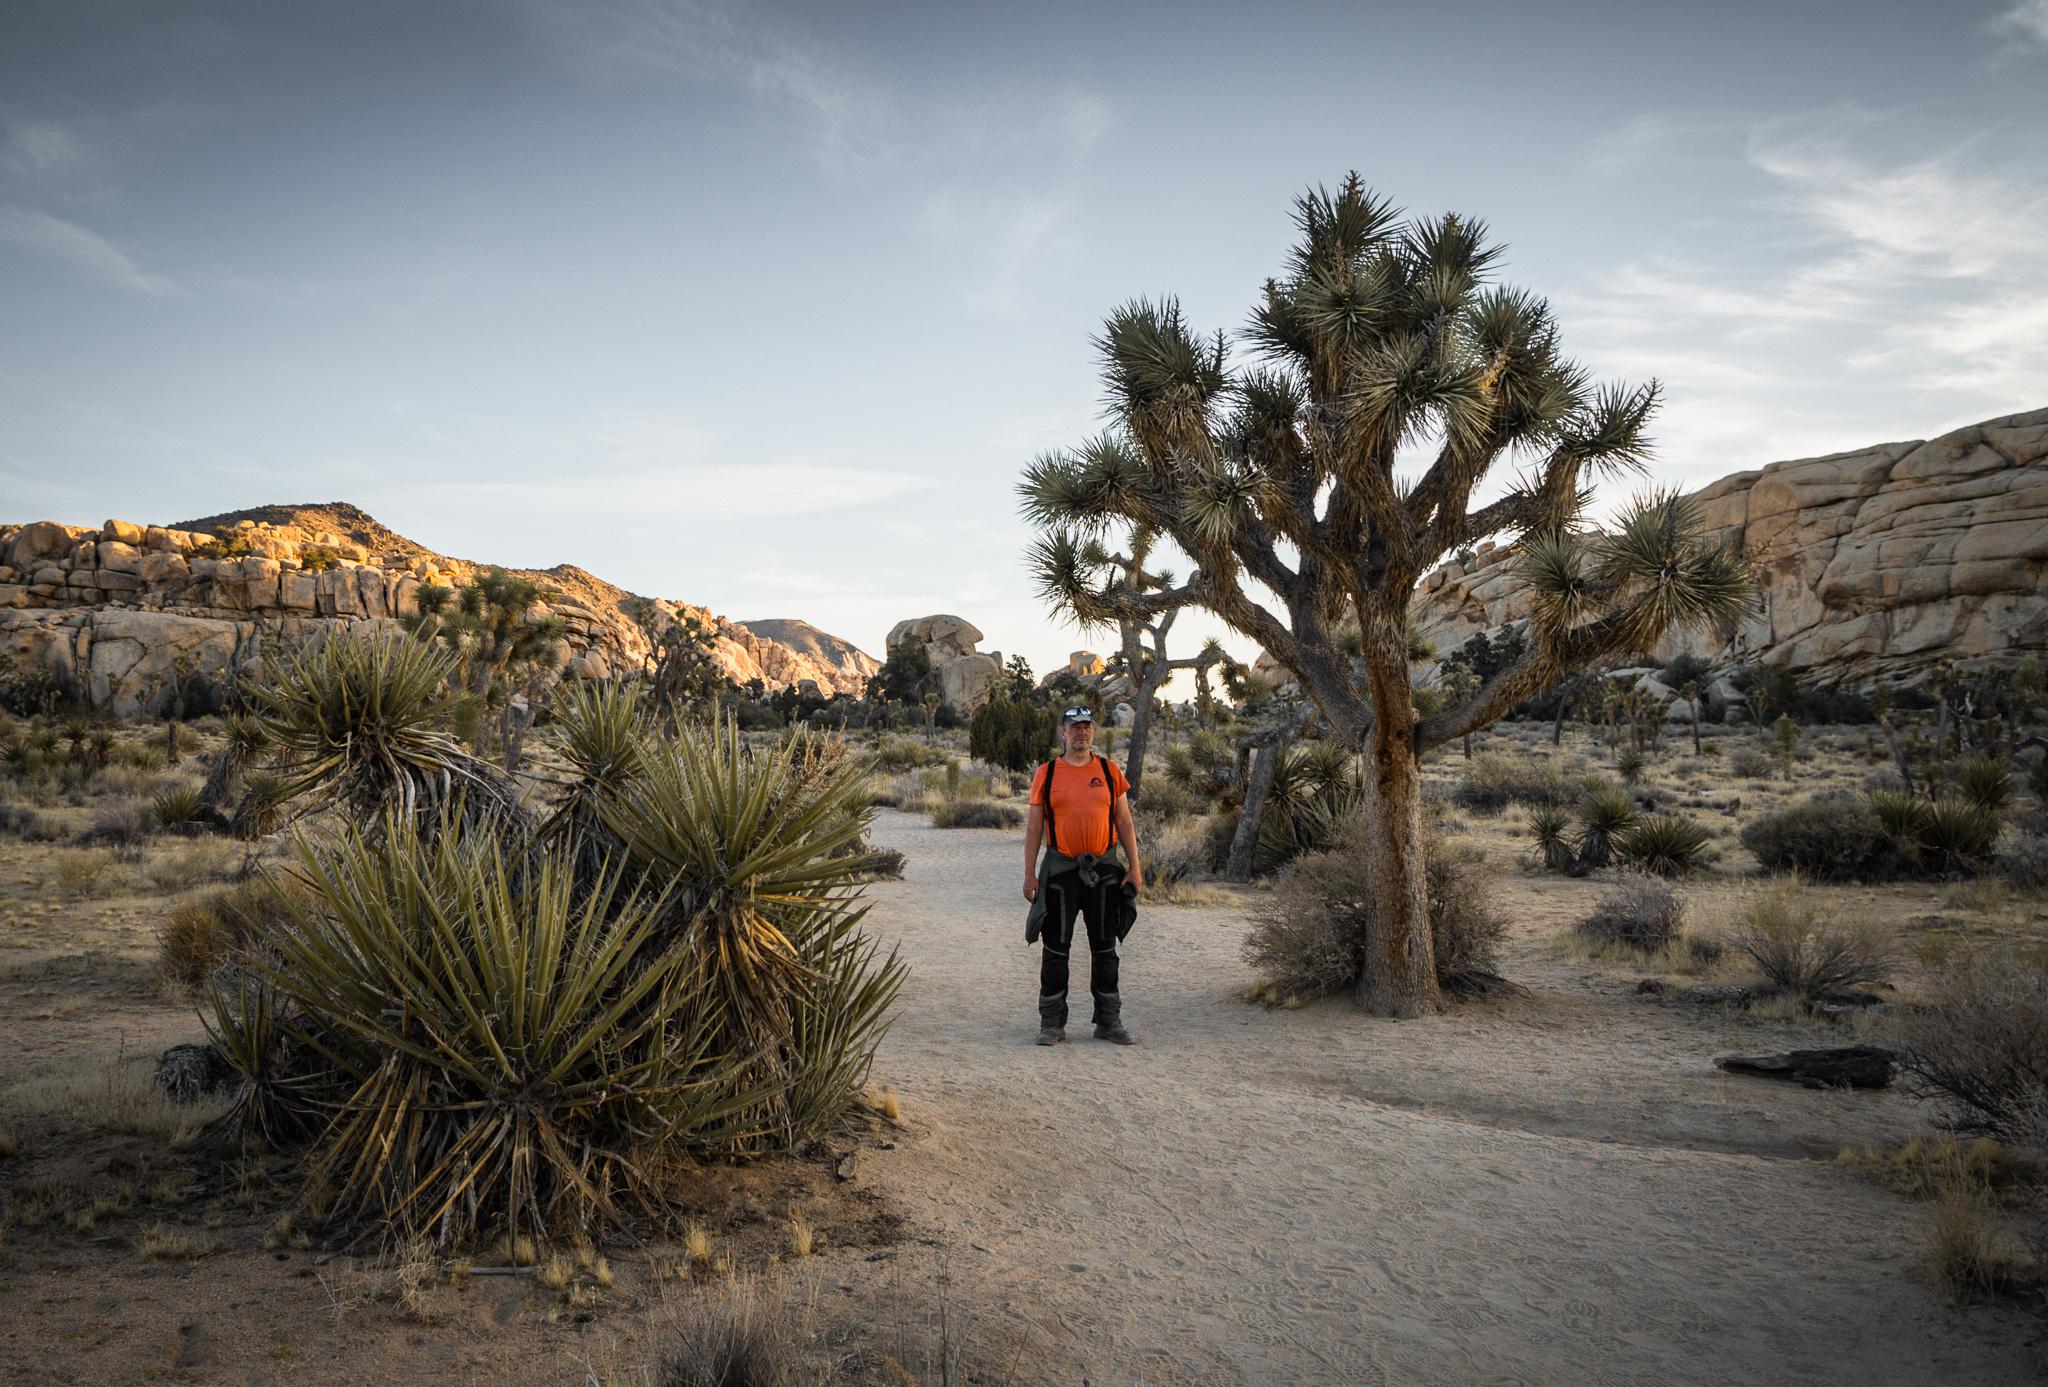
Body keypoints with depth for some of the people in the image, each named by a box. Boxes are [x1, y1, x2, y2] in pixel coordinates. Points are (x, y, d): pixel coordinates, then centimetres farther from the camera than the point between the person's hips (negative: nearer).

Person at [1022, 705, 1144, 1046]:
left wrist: (1134, 867, 1)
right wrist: (1030, 874, -3)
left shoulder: (1109, 770, 5)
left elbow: (1124, 821, 7)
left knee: (1105, 948, 8)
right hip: (1060, 870, -1)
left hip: (1103, 870, 1)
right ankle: (1052, 1024, 13)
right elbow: (1034, 826, 2)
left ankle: (1108, 1021, 19)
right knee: (1056, 949, 3)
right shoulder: (1046, 774, 1)